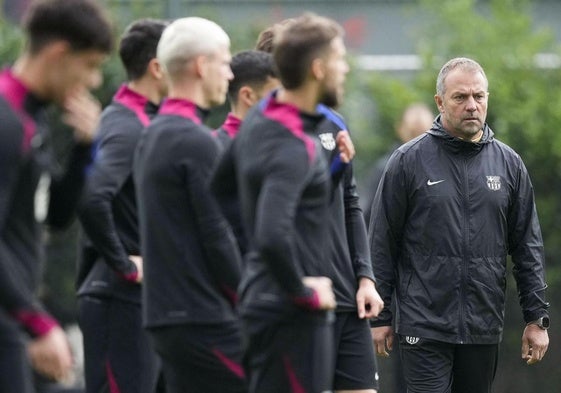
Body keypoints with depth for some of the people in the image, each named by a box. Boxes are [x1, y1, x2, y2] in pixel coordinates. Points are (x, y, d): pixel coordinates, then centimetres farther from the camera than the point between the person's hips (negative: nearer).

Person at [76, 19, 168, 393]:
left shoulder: (139, 121, 13)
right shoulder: (129, 128, -17)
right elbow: (91, 198, -31)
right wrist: (123, 264, -20)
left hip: (136, 296, 10)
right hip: (121, 299, -10)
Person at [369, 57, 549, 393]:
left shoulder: (509, 164, 8)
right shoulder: (409, 161, -1)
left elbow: (528, 246, 11)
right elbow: (382, 243, 2)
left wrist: (537, 317, 6)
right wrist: (380, 316, 0)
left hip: (484, 327, 3)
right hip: (425, 326, -3)